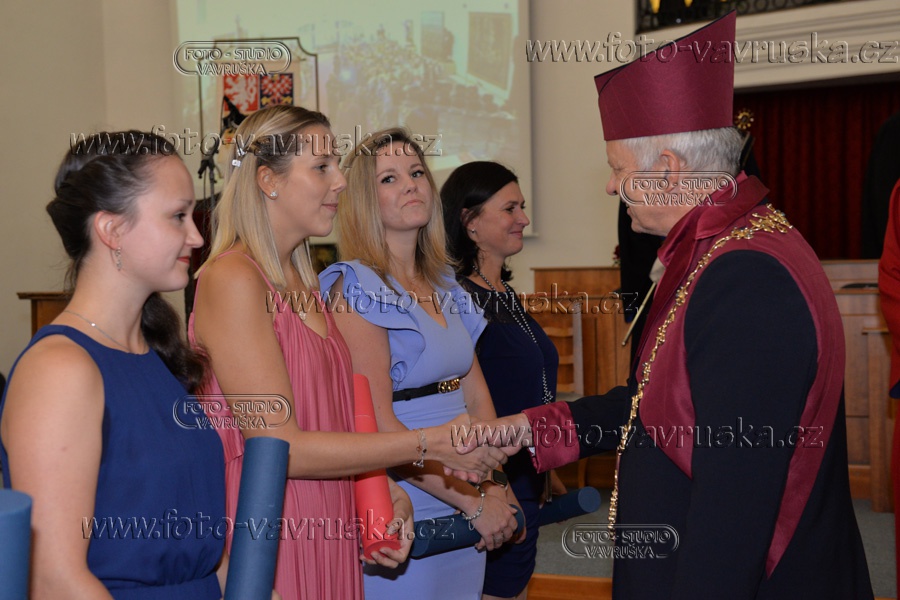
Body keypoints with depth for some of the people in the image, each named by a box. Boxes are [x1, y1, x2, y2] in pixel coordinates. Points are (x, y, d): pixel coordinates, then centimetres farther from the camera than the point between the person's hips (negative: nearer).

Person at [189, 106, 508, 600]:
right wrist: (429, 444, -17)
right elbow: (278, 445, -20)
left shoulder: (303, 282, 12)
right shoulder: (231, 278, -15)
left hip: (323, 531, 8)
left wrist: (380, 491, -3)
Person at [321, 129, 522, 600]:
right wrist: (474, 502, -16)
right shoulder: (357, 288, -13)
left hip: (464, 512, 7)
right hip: (402, 518, -7)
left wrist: (496, 487, -3)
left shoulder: (443, 287, 10)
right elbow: (378, 427, -19)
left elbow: (476, 394, 11)